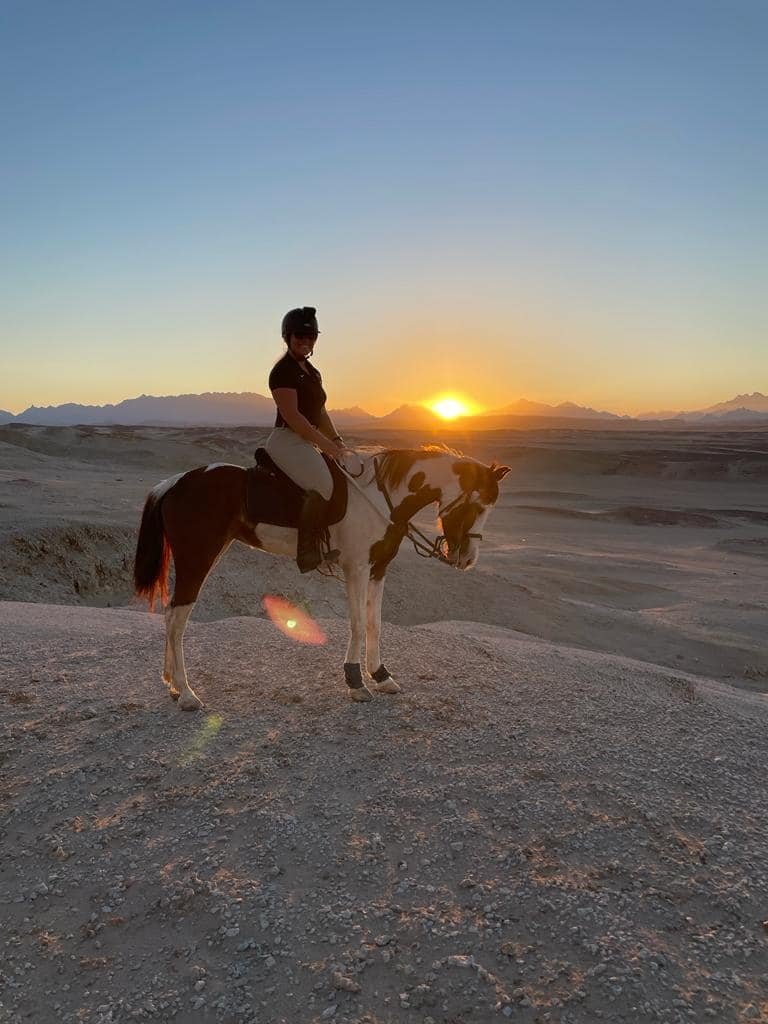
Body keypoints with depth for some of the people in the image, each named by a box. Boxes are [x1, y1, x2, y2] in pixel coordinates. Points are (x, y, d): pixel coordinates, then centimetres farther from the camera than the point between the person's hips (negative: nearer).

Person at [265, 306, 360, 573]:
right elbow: (292, 416, -19)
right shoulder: (283, 371, -10)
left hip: (307, 442, 10)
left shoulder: (312, 373, 18)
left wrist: (339, 442, 8)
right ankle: (308, 551, -25)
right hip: (286, 441, -10)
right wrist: (329, 446, -20)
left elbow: (321, 413, 22)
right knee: (323, 484, -30)